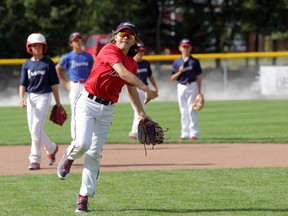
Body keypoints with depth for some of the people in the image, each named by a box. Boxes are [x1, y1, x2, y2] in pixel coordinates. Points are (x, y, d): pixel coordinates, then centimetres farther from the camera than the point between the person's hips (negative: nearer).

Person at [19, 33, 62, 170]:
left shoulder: (48, 63, -1)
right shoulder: (27, 64, 8)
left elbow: (54, 84, 0)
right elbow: (23, 84, 5)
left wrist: (58, 103, -1)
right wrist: (22, 98, -12)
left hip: (44, 96, -5)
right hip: (30, 97, 5)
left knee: (36, 128, -12)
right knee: (33, 129, 7)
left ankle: (35, 159, -9)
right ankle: (51, 148, 29)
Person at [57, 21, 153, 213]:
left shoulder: (132, 64, 11)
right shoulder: (109, 50, -11)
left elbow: (131, 89, 20)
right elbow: (122, 72, -24)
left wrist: (141, 112, 13)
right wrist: (144, 87, -28)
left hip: (107, 109, 6)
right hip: (88, 102, -6)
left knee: (95, 153, 3)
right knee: (83, 143, -22)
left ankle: (84, 197, 6)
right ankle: (70, 156, 15)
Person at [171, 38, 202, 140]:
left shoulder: (194, 61, 2)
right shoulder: (176, 62, 9)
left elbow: (198, 77, 2)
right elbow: (173, 78, 8)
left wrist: (199, 91, -3)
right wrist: (179, 72, -11)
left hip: (192, 87, -3)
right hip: (181, 87, 3)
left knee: (191, 110, -8)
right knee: (183, 111, 5)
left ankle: (194, 133, -6)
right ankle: (185, 133, 7)